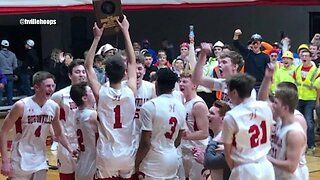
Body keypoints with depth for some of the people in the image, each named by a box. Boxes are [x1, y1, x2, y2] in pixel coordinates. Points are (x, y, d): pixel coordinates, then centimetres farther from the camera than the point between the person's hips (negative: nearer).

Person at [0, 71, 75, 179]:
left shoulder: (54, 107, -2)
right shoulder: (22, 106, -16)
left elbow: (58, 134, 12)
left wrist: (70, 149, -2)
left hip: (40, 163, 5)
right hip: (21, 162, -5)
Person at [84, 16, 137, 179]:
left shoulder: (100, 93, -10)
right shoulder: (130, 91, -8)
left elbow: (88, 66, 3)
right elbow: (132, 62, 5)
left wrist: (97, 37, 3)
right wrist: (125, 32, 8)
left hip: (106, 156, -1)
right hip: (128, 156, 1)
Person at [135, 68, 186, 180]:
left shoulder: (150, 106, -17)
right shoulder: (180, 106, 4)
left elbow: (145, 143, -17)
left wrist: (136, 163, -5)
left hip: (154, 163, -6)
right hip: (173, 160, 6)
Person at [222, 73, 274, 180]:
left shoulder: (231, 117, -15)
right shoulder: (265, 107, -1)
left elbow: (228, 151, -4)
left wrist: (233, 169, 12)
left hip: (245, 171, -5)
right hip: (266, 167, 5)